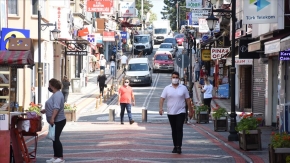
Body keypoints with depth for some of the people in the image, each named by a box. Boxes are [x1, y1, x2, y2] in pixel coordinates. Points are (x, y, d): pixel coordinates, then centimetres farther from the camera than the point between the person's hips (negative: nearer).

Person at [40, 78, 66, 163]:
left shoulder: (57, 95, -18)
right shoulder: (55, 94, 15)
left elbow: (56, 108, -28)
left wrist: (52, 118, -33)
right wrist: (45, 110, 30)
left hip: (58, 121, -10)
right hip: (55, 121, 10)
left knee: (56, 139, -8)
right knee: (54, 139, 12)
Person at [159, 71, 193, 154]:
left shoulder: (183, 88, 3)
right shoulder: (167, 88, 4)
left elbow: (188, 99, 6)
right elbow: (162, 98, -1)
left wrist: (190, 110, 4)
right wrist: (161, 107, -18)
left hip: (181, 112, -2)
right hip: (171, 113, 2)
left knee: (179, 129, -12)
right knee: (174, 130, 9)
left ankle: (179, 146, -15)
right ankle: (175, 146, 16)